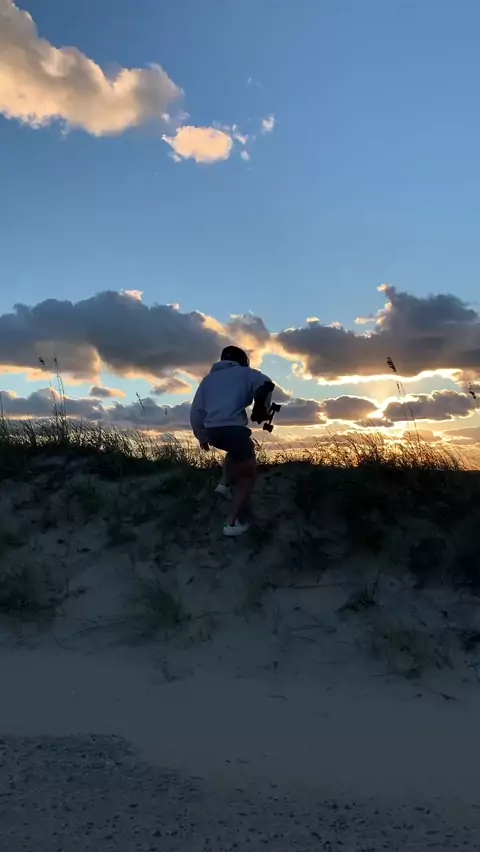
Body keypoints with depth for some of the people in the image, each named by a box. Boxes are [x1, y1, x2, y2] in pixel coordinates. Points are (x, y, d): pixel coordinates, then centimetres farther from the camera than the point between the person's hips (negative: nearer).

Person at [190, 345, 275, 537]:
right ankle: (233, 523, 6)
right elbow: (266, 384, -8)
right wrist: (261, 410, 6)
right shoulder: (244, 373, 12)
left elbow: (196, 411, 20)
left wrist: (201, 436, 28)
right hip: (233, 428, -6)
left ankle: (225, 483, 20)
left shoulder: (208, 379, 26)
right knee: (248, 473, 12)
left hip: (212, 431, 6)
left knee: (236, 449, 38)